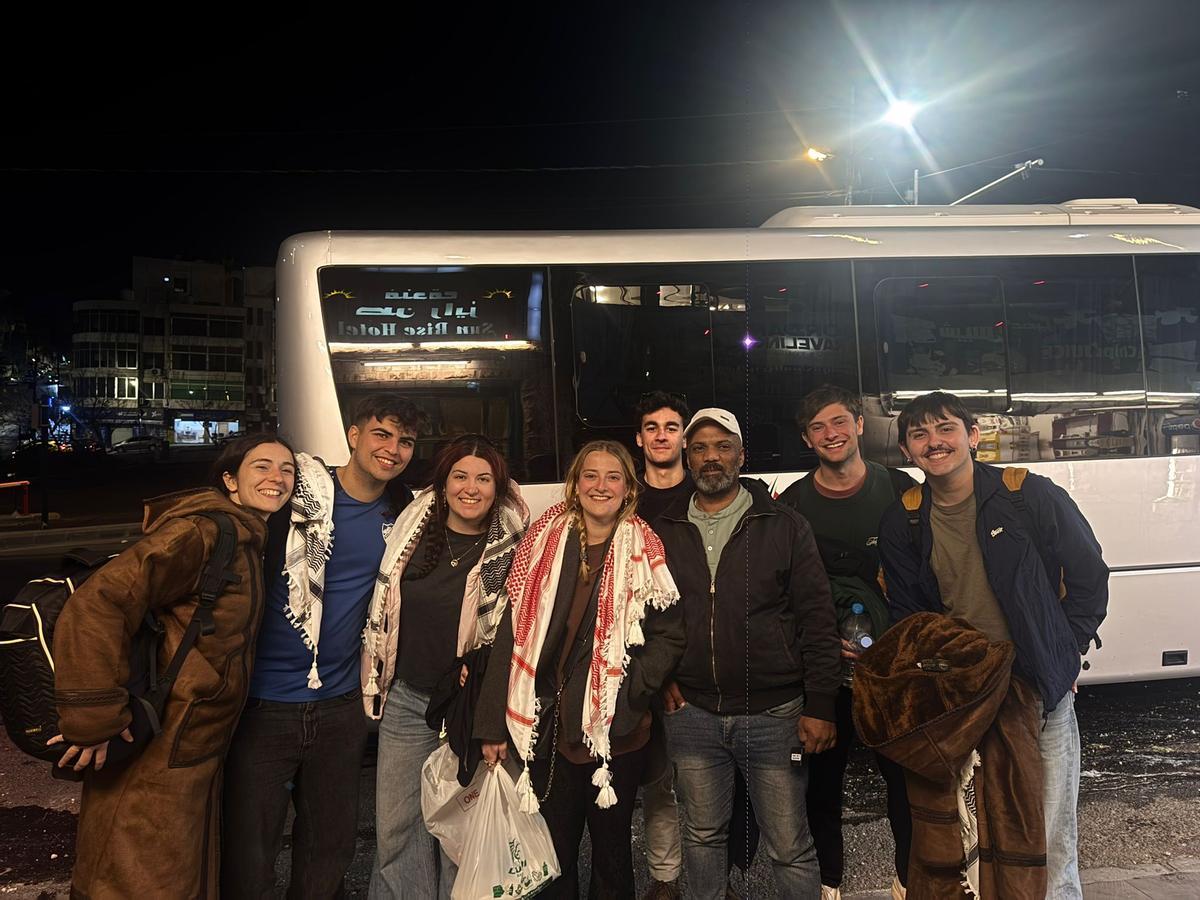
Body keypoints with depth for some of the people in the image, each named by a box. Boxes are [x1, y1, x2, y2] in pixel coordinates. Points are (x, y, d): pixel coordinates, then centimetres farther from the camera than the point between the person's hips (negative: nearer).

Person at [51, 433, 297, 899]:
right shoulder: (201, 533, -22)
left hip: (197, 751, 9)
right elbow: (97, 603, -30)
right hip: (158, 757, -9)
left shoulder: (250, 540, 8)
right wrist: (93, 720, -28)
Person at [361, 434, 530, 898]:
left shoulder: (512, 547, -8)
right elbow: (383, 607, 12)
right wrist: (375, 681, 12)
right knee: (395, 825, 10)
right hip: (406, 698, 3)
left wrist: (480, 676, -9)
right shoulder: (412, 527, 1)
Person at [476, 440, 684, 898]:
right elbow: (513, 634, -1)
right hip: (548, 725, 1)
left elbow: (669, 636, -3)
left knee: (611, 848, 16)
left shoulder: (644, 551, -3)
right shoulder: (544, 542, 0)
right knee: (553, 849, 14)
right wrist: (494, 723, -2)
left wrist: (629, 688, -15)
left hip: (616, 729, -1)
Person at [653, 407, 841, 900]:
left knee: (790, 846, 7)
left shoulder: (784, 526, -2)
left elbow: (817, 619, -3)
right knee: (702, 835, 17)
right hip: (691, 713, 3)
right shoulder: (664, 532, 5)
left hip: (773, 713, -2)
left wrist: (820, 707, -7)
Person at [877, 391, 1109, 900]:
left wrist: (1066, 652, 2)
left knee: (1050, 839, 4)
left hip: (1041, 688, -2)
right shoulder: (901, 526, 0)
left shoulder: (1033, 496, -8)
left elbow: (1089, 576, 3)